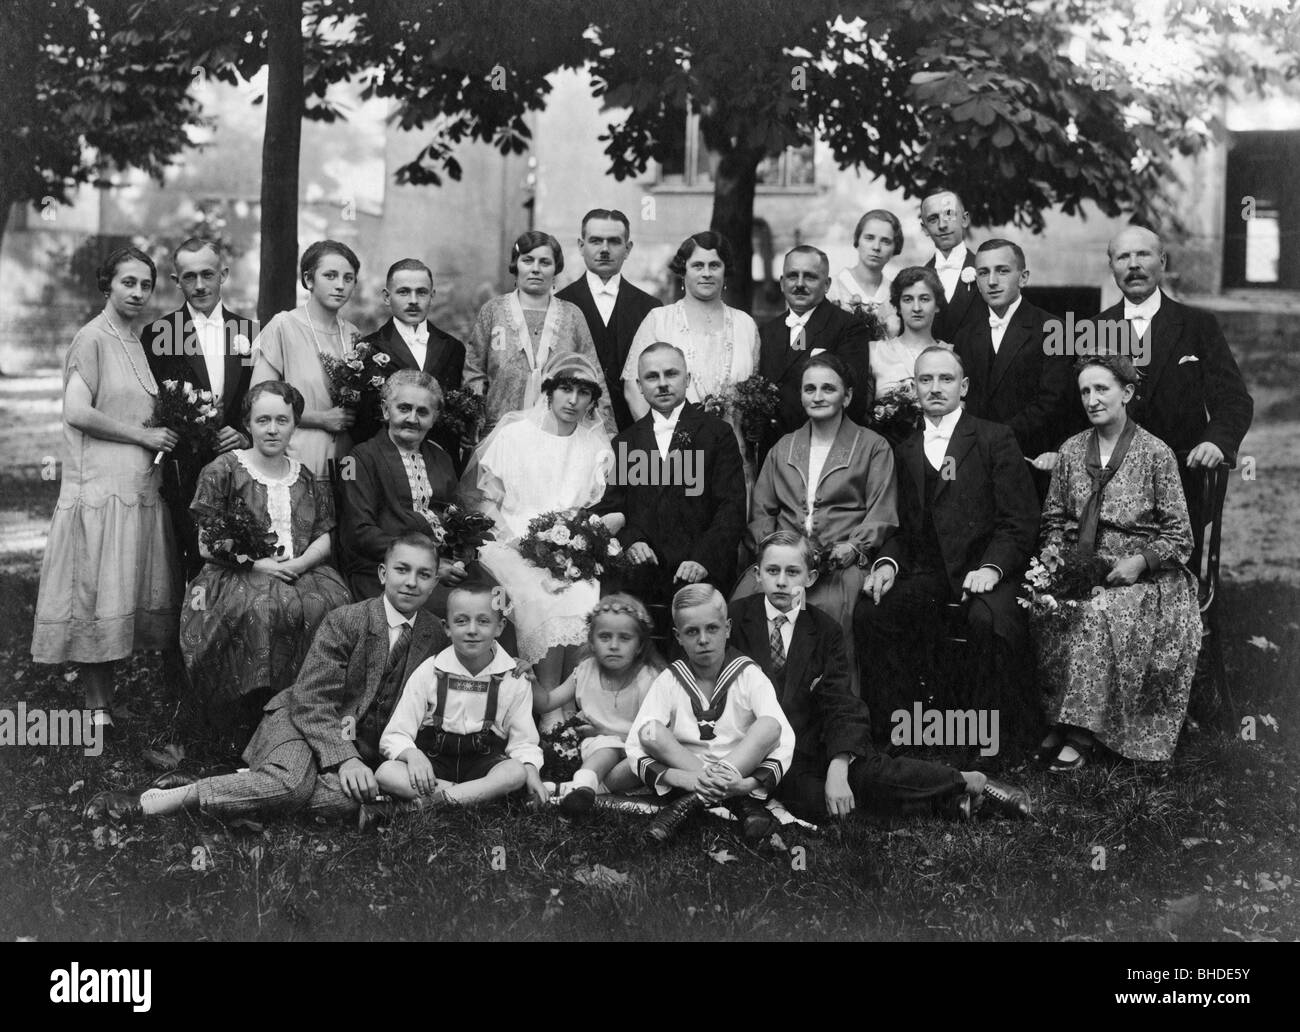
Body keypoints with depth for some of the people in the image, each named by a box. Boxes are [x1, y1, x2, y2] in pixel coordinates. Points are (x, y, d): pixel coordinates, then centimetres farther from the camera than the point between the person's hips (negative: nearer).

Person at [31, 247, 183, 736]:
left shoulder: (142, 341, 16)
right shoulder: (92, 338, -6)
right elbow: (77, 412, -16)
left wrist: (165, 432, 9)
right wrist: (143, 435, -12)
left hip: (141, 486, 7)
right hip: (100, 487, -7)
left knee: (141, 592, 10)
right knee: (96, 597, -3)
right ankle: (97, 705, 4)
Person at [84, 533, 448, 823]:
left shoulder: (435, 638, 1)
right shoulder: (343, 621, -10)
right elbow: (311, 701, -15)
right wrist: (344, 758, -30)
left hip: (363, 746, 3)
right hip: (300, 722, -3)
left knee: (343, 798, -34)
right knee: (292, 783, -38)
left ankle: (195, 791, -24)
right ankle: (153, 801, -29)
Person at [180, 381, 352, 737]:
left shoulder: (306, 477, 16)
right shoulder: (223, 470, 4)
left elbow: (324, 538, 12)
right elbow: (207, 546, 0)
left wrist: (300, 562, -11)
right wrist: (256, 563, -14)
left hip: (302, 572, 3)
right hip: (237, 575, -3)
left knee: (331, 604, -29)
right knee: (259, 609, -36)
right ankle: (256, 717, -21)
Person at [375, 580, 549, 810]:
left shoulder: (513, 681, -1)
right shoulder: (428, 673, -2)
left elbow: (523, 743, 1)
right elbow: (395, 736, -4)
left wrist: (532, 773, -21)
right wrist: (413, 755, -27)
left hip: (484, 762, 0)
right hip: (434, 759, 0)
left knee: (516, 771, -31)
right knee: (386, 773, -28)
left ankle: (439, 799, -33)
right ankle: (482, 793, -29)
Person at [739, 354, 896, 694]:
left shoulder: (874, 447, 13)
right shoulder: (782, 448, 25)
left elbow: (881, 516, 3)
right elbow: (761, 511, 19)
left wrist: (850, 548, -14)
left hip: (844, 561, -3)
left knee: (827, 607, -37)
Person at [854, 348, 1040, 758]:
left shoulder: (995, 439, 3)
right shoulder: (907, 451, 18)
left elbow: (1020, 519, -4)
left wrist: (993, 567, -20)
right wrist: (887, 563, -4)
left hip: (981, 567, -4)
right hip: (926, 571, 4)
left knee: (990, 620, -35)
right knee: (868, 613, -21)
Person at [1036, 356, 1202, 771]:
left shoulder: (1156, 452, -1)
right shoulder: (1071, 450, 11)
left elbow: (1179, 536, -1)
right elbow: (1053, 519, 17)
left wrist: (1140, 561, -16)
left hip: (1141, 576, -3)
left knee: (1098, 612, -33)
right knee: (1049, 611, -29)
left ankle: (1080, 731, -26)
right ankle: (1065, 721, -20)